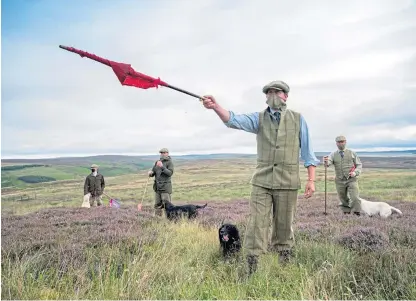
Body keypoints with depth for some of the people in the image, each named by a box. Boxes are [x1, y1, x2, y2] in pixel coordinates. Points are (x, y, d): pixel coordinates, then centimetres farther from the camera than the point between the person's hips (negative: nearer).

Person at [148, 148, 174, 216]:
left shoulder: (169, 162, -4)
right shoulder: (157, 162, 14)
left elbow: (170, 173, -16)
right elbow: (153, 173, 18)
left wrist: (162, 167, -26)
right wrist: (150, 173, -6)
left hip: (165, 187, -6)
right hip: (157, 187, 6)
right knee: (157, 205, 10)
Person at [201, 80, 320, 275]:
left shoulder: (298, 119, 4)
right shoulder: (259, 118, 5)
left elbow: (307, 151, 5)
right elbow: (235, 120, -14)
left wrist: (311, 180, -1)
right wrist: (215, 106, -33)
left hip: (287, 182, 0)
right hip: (262, 180, 1)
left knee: (284, 225, 10)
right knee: (256, 224, -3)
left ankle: (284, 264, 29)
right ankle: (251, 269, 5)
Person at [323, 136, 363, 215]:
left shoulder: (352, 153, 5)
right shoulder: (333, 154, 5)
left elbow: (359, 165, 9)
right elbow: (328, 162, -13)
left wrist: (355, 172, -10)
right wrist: (326, 162, -38)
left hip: (351, 180, -1)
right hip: (340, 181, 2)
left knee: (355, 198, -13)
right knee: (343, 199, 10)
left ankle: (357, 214, -2)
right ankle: (346, 213, 25)